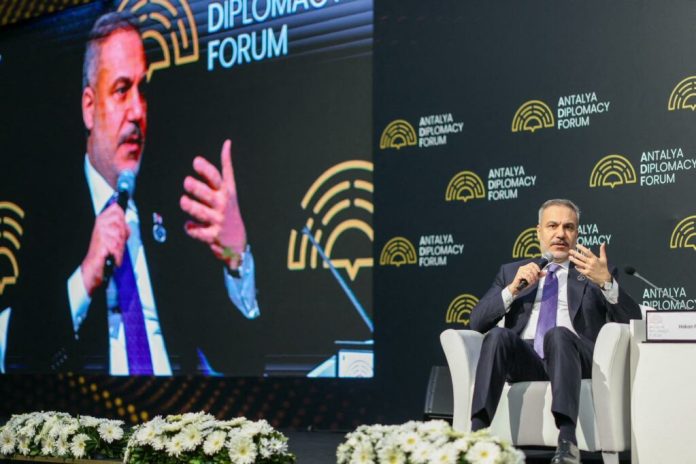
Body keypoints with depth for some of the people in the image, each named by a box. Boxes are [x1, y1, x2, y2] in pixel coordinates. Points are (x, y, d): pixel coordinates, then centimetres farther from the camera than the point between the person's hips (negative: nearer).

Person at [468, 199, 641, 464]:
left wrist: (607, 282, -13)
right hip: (524, 359, 2)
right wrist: (512, 290, -3)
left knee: (558, 334, -36)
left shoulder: (595, 272, 19)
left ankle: (567, 443, -47)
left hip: (575, 359, -2)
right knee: (498, 335, -31)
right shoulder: (512, 271, 24)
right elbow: (477, 322, 13)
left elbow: (632, 322, 4)